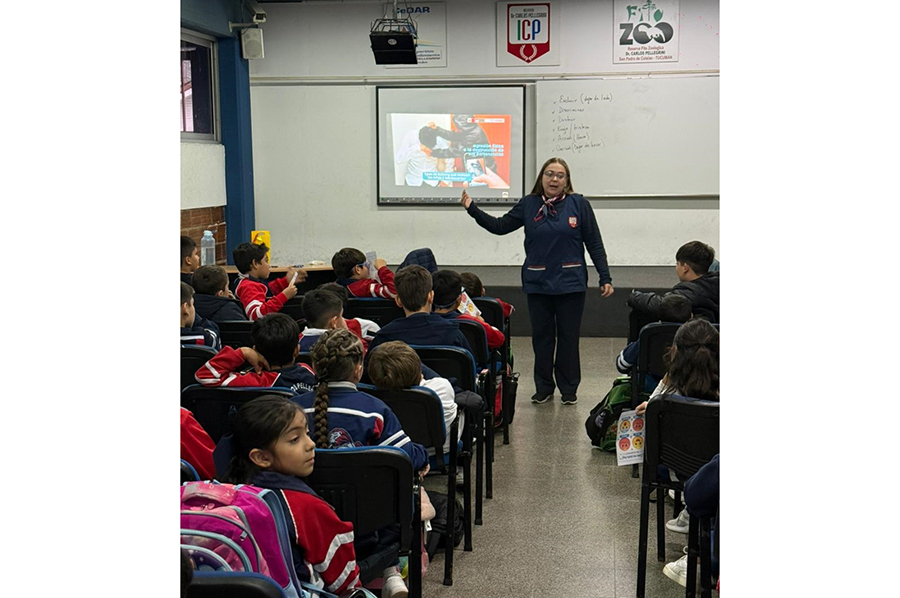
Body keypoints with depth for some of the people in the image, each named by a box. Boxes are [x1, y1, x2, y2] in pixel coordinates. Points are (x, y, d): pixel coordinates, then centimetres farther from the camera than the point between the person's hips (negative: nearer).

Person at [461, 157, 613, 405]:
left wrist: (605, 278, -2)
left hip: (570, 282, -2)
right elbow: (500, 226, 6)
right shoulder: (528, 204, 4)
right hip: (537, 283, 2)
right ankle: (543, 387, 20)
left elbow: (594, 244, 0)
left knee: (568, 336, 5)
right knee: (541, 336, 8)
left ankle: (569, 388, 17)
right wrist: (472, 209, -5)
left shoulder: (578, 204, -2)